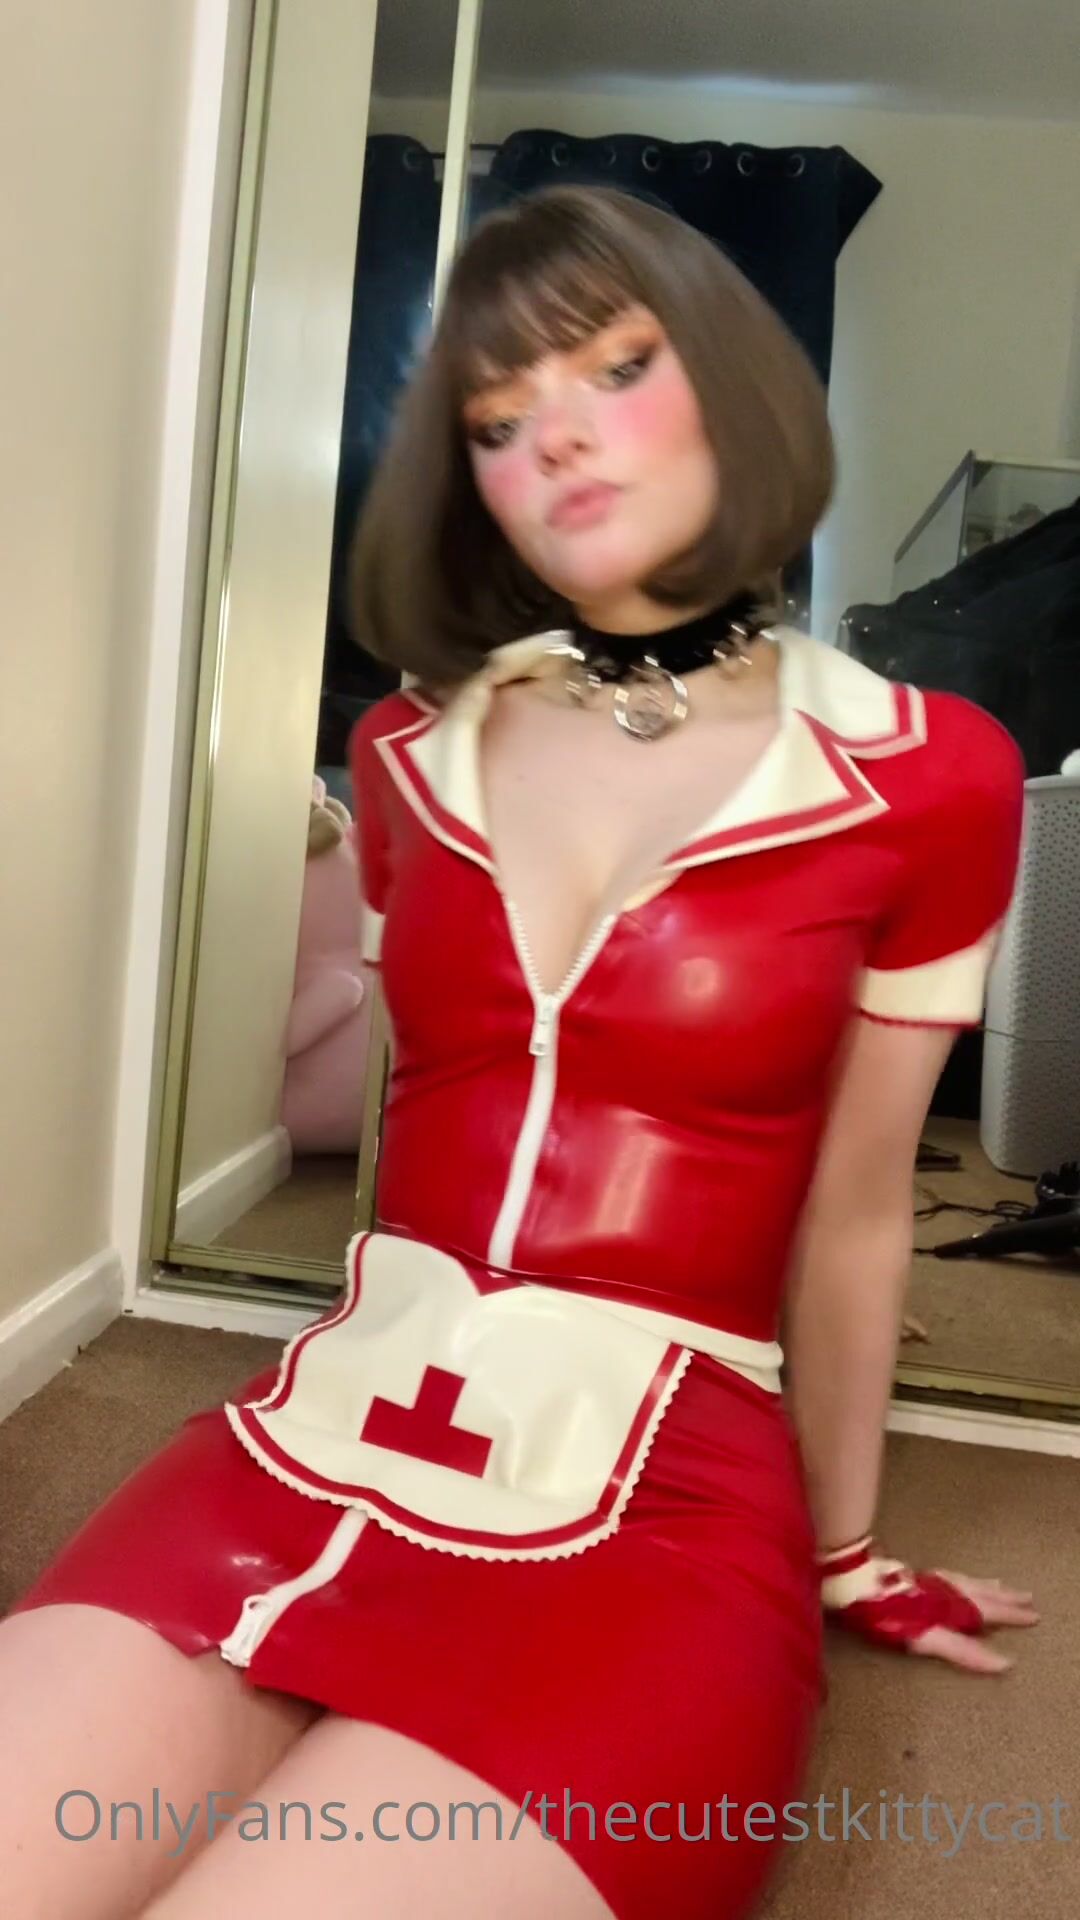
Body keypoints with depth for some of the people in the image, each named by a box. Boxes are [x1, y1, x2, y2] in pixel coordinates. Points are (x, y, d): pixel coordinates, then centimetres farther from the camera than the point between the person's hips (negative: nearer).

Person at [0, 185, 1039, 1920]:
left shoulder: (924, 776, -2)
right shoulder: (411, 752, 10)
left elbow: (853, 1212, 7)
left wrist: (846, 1558, 15)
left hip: (658, 1525, -3)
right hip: (306, 1456, 4)